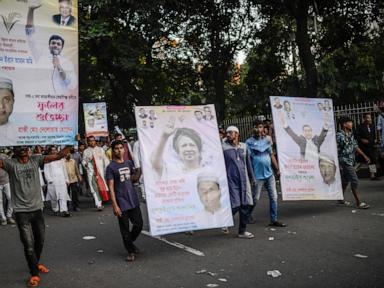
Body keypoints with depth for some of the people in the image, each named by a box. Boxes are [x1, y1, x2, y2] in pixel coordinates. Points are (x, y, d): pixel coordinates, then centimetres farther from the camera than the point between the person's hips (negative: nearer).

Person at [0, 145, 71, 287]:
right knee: (29, 245, -2)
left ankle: (35, 263, 43)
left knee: (40, 241, 19)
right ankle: (34, 274, 14)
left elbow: (58, 156, -7)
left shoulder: (35, 160, -1)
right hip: (21, 211, -3)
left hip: (37, 208, 3)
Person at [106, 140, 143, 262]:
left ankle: (129, 242, 34)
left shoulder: (129, 163, 7)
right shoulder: (111, 167, -8)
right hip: (121, 203, -5)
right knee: (125, 229, 5)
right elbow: (111, 187, -11)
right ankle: (131, 251, 21)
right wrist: (115, 205, -16)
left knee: (139, 224, 8)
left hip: (133, 200, 5)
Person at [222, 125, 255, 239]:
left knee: (246, 205, 3)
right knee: (235, 205, -10)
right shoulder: (223, 147, -2)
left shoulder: (244, 146, 10)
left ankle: (242, 231, 15)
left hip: (244, 180, 5)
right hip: (231, 180, -4)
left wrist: (252, 178, 19)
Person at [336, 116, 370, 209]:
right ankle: (358, 202, -3)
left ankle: (340, 199, 27)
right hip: (344, 161, -9)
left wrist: (364, 156, 17)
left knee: (345, 181, 16)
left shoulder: (350, 134, 10)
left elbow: (355, 146, 18)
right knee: (354, 181, -8)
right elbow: (336, 150, -15)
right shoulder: (339, 135, -16)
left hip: (350, 161, 9)